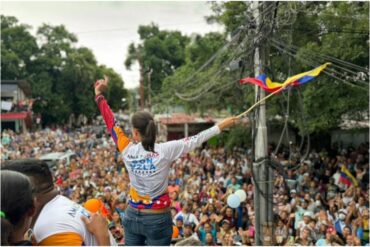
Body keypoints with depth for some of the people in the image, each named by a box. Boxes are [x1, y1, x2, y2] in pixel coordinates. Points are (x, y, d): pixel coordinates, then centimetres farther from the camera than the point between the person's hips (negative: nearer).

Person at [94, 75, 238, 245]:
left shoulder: (128, 150, -9)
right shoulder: (165, 151, -16)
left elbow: (111, 123, 1)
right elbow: (195, 140, -10)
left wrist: (99, 95, 11)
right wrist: (221, 126, 0)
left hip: (133, 216, 3)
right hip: (157, 219, -3)